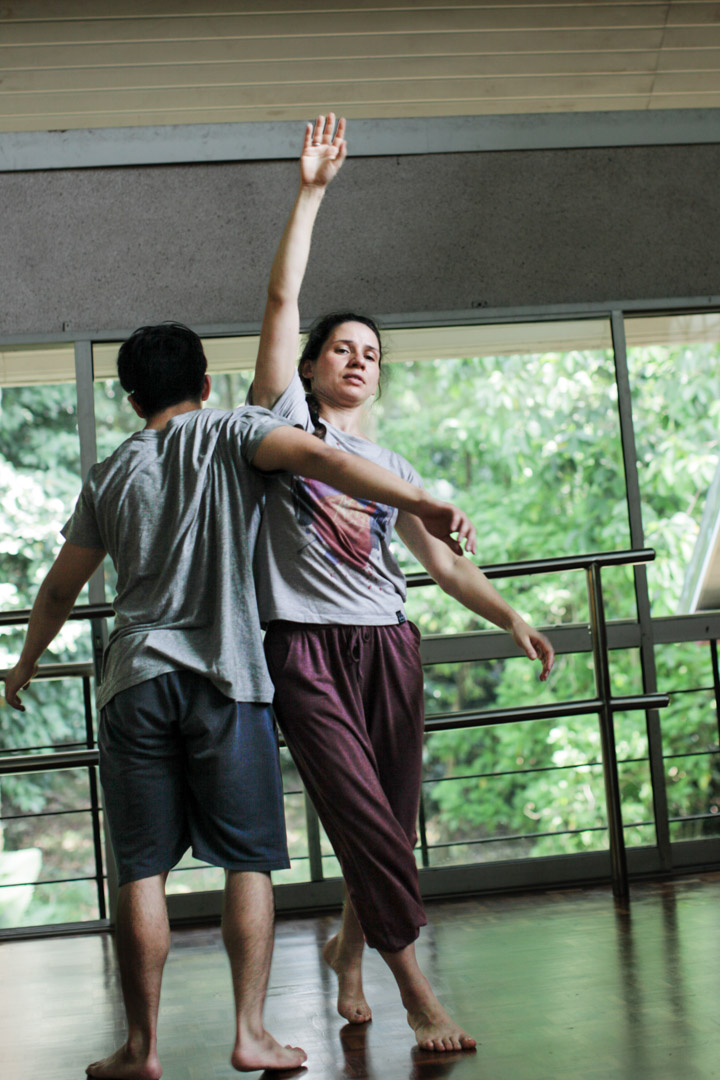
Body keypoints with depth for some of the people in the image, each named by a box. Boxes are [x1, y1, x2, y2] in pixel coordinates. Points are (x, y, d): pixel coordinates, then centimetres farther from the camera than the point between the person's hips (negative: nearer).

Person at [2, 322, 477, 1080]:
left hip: (135, 681, 3)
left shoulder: (109, 475, 15)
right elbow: (315, 458, -14)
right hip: (226, 676, -2)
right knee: (248, 861, 4)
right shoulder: (231, 433, 6)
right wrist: (423, 504, -22)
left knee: (142, 871, 5)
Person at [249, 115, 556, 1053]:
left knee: (393, 822, 5)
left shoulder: (391, 466, 19)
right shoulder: (285, 421, 8)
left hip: (388, 647, 4)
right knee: (364, 816, -12)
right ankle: (416, 991, -8)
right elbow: (282, 301, 0)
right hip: (306, 649, -4)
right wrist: (310, 194, -2)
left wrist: (513, 620, 3)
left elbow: (446, 562, 16)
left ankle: (350, 942, 30)